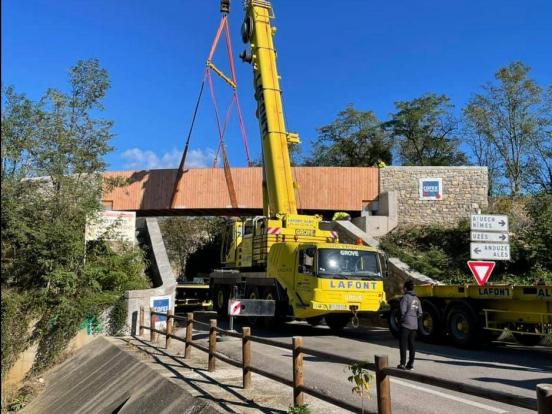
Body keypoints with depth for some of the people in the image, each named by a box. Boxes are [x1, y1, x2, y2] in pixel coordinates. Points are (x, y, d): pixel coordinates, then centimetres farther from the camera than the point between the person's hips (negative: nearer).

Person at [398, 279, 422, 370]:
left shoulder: (405, 297, -11)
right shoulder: (416, 299, 10)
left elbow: (403, 311, -17)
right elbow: (420, 313, 9)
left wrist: (402, 318, -1)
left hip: (405, 324, -6)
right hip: (414, 325, 6)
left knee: (403, 344, 0)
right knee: (411, 344, 10)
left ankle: (403, 364, 1)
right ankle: (411, 364, 12)